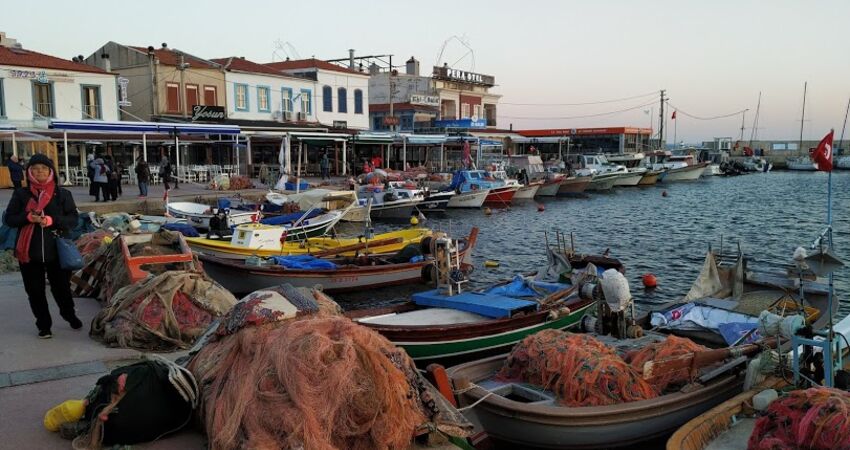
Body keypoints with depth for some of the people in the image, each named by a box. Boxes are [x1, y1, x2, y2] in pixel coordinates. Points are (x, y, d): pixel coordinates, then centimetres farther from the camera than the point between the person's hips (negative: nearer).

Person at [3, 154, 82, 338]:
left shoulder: (63, 194, -1)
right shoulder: (21, 194, 2)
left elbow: (73, 219, -4)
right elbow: (9, 219, 2)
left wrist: (52, 220, -21)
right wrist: (28, 217, -17)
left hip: (57, 250, -1)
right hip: (29, 251, 1)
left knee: (61, 286, 11)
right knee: (35, 290, 8)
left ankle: (70, 315, 37)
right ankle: (43, 325, 23)